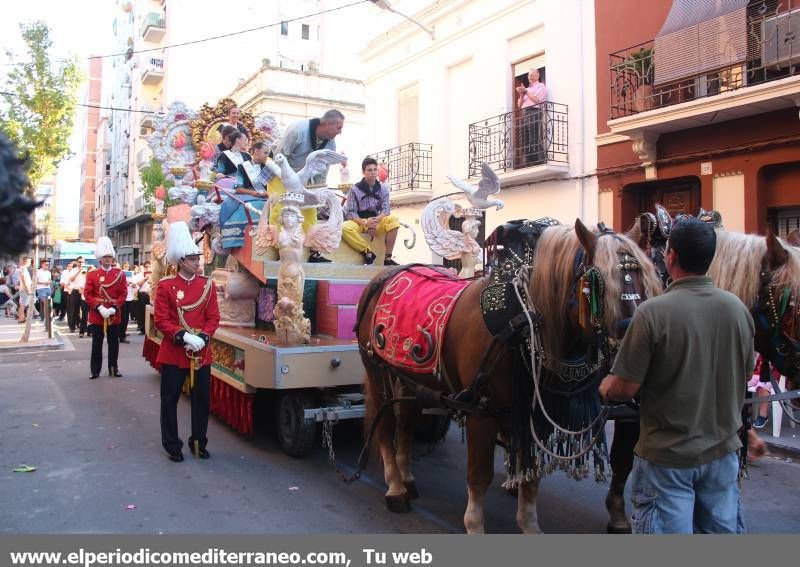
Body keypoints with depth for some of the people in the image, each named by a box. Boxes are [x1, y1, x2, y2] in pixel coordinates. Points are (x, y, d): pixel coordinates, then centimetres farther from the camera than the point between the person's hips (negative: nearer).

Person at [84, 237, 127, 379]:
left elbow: (123, 293, -1)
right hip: (96, 314, -1)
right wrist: (99, 307, -15)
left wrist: (114, 308, -13)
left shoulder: (120, 274, 2)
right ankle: (95, 370, 14)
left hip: (114, 315, 1)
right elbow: (87, 294, -3)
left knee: (114, 343, 8)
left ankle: (114, 369, 19)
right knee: (97, 343, 6)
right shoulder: (92, 274, 1)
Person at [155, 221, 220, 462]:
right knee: (170, 399, 6)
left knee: (202, 398, 9)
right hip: (173, 351, -2)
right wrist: (182, 336, -20)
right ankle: (172, 444, 19)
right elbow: (161, 320, -7)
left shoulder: (207, 284, 4)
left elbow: (213, 317, 4)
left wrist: (203, 337, -12)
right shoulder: (166, 285, -4)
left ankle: (199, 441, 24)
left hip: (202, 352, 3)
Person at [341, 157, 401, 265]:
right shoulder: (355, 189, -4)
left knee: (394, 220, -27)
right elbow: (350, 213, -8)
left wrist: (376, 220, -26)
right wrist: (365, 222, -26)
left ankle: (388, 257, -25)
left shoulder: (383, 188, 3)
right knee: (345, 227, -35)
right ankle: (368, 252, -24)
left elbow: (385, 209, -4)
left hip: (377, 221, 2)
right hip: (359, 222, -2)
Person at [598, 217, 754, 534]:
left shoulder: (653, 311, -22)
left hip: (668, 456, -5)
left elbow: (625, 389, -19)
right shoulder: (738, 308, -4)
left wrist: (606, 388, 2)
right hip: (723, 450, 6)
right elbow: (746, 374, 10)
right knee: (723, 528, 20)